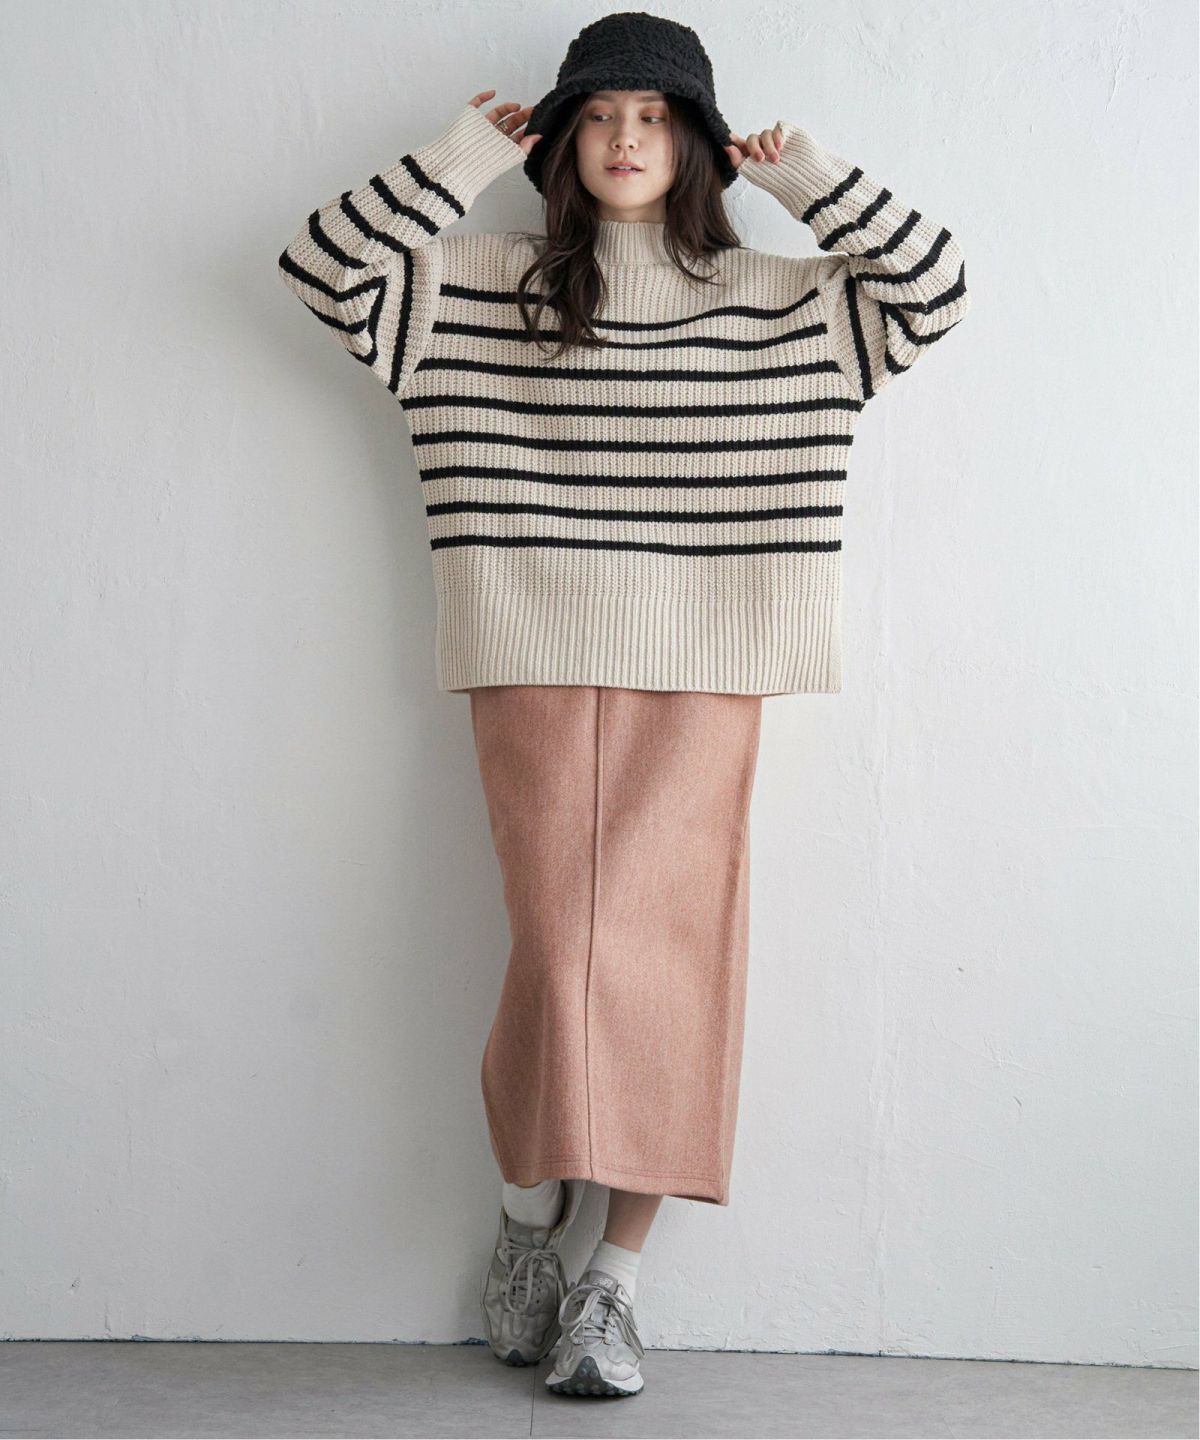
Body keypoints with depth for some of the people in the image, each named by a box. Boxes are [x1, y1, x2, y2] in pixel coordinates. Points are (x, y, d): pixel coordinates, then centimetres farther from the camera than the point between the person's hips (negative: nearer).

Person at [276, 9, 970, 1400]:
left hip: (702, 669, 1)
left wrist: (817, 181, 4)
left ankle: (615, 1277, 5)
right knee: (560, 943, -6)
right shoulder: (485, 281, 10)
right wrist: (456, 162, 0)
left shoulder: (775, 301, 12)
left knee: (666, 948, -4)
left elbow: (935, 285, 9)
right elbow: (324, 266, 2)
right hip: (536, 656, -1)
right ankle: (526, 1218, 18)